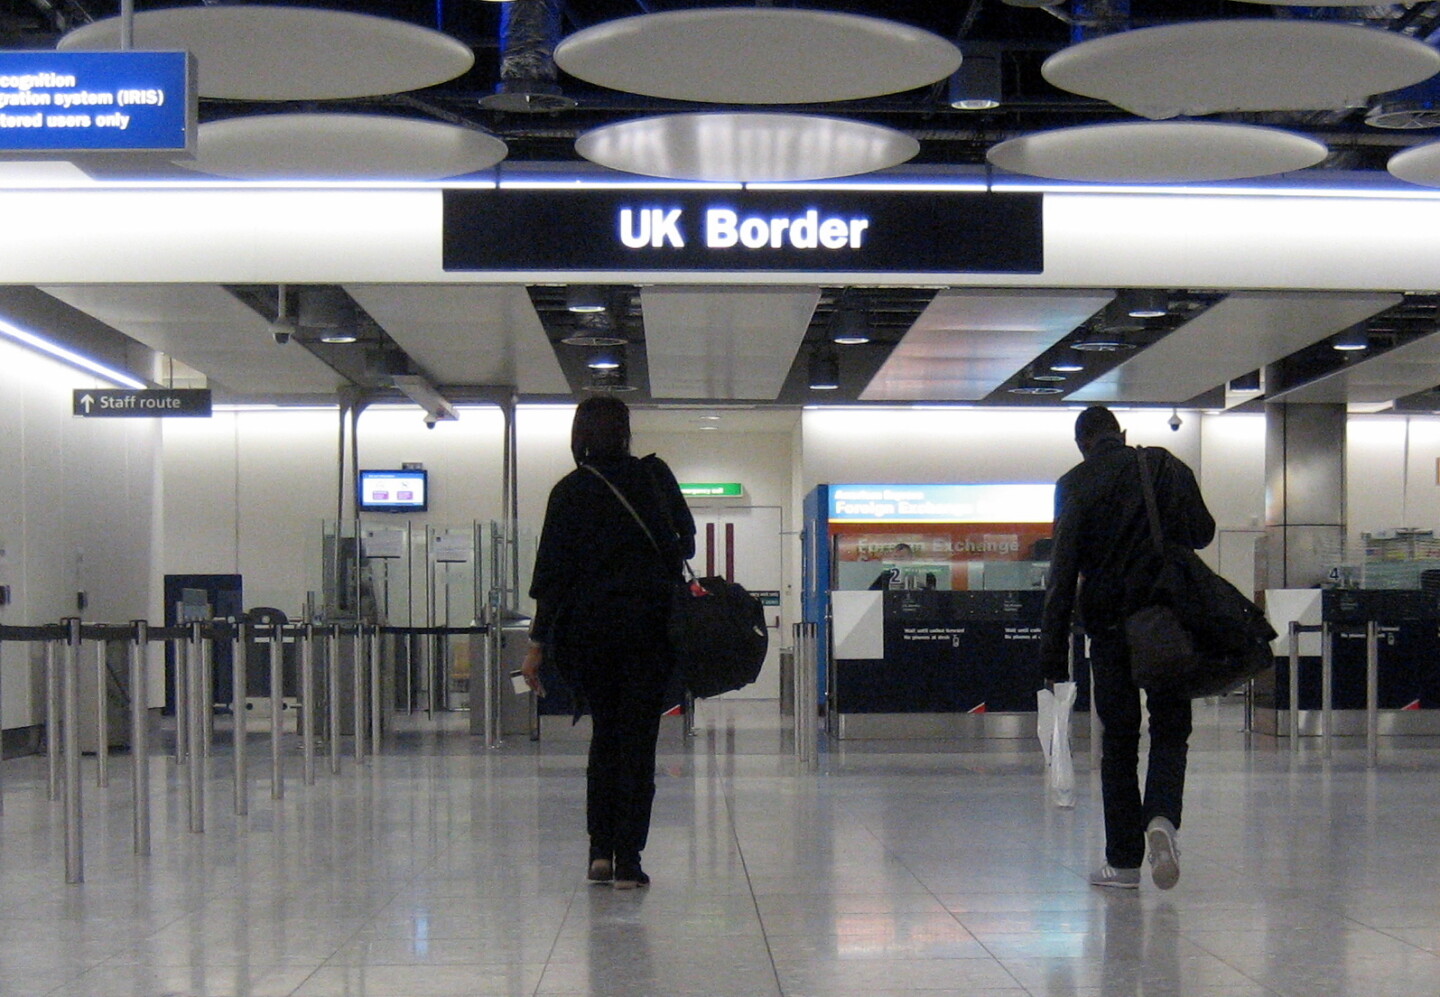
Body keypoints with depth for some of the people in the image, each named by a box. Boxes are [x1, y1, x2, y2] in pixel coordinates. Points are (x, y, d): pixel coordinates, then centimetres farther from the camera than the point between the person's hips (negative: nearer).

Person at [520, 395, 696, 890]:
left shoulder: (569, 492, 0)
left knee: (604, 733, 16)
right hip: (650, 622, 0)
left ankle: (601, 850, 10)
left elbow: (551, 571, -3)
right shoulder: (654, 476, 2)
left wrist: (538, 643, -1)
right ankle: (628, 859, -1)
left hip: (587, 628, 1)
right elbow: (686, 539, 11)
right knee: (638, 738, 3)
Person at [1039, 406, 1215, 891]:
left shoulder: (1075, 484, -2)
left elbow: (1063, 571, -5)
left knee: (1118, 740, 7)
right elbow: (1202, 533, 9)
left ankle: (1123, 859, 7)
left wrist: (1053, 649, -5)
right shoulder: (1167, 466, 3)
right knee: (1170, 729, 8)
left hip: (1109, 623, 0)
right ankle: (1161, 817, -19)